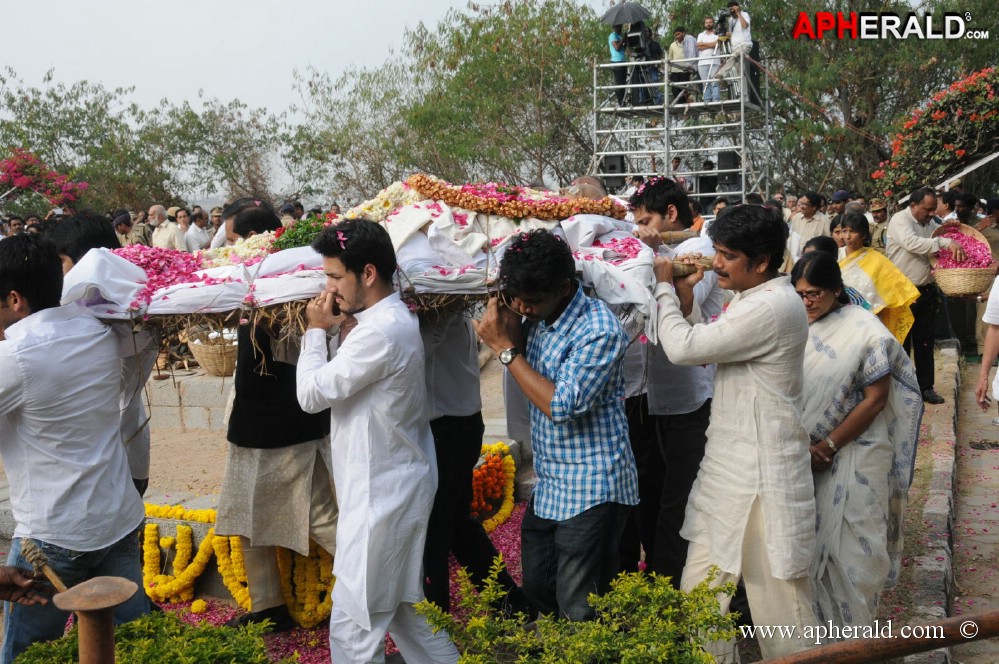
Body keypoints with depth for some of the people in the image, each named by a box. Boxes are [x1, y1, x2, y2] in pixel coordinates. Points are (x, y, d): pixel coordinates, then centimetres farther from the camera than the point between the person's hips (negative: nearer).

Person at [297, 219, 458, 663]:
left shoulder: (380, 332, -23)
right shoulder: (395, 318, 9)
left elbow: (312, 394, -18)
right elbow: (343, 388, 18)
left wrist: (316, 330, -5)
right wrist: (338, 328, 5)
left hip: (381, 496, -10)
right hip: (395, 487, 10)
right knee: (405, 610, 21)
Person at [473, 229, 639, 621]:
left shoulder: (598, 331, -22)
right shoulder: (539, 316, 3)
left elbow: (562, 405, -26)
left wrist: (506, 348, -21)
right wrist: (508, 330, -3)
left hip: (590, 490, -8)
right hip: (548, 486, 9)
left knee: (579, 612, 1)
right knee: (537, 590, 20)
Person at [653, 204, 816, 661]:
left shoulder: (771, 307, -22)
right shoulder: (751, 298, 11)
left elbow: (683, 348, -21)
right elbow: (705, 349, 14)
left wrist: (666, 287, -6)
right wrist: (684, 302, 1)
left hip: (761, 478, -10)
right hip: (727, 469, 10)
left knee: (776, 599, 4)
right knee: (699, 592, 16)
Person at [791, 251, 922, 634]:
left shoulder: (865, 331, -12)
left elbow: (875, 399, -11)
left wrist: (828, 446, -12)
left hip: (853, 455, -4)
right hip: (801, 454, 4)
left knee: (850, 543, 4)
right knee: (807, 537, 12)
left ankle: (852, 623, 21)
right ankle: (811, 615, 29)